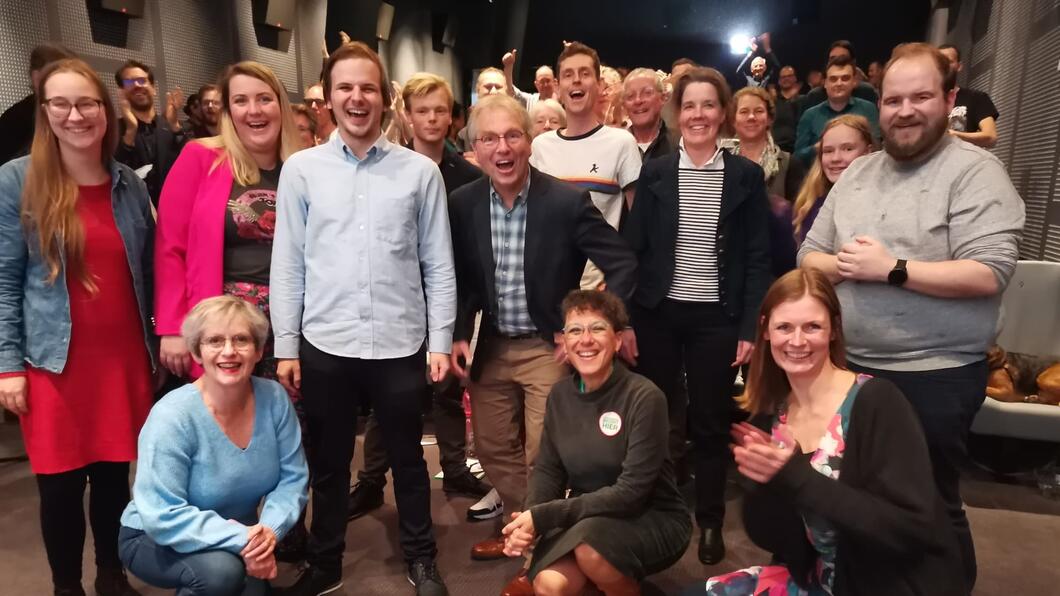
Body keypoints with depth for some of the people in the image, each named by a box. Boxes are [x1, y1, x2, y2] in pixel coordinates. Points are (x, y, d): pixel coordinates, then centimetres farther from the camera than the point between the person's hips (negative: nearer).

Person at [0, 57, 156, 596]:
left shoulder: (130, 184, 7)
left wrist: (157, 345, 12)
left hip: (125, 359, 3)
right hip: (55, 362, -3)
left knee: (114, 475, 12)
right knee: (61, 484, 6)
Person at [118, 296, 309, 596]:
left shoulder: (274, 398, -12)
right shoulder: (172, 415, -26)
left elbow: (293, 478, -8)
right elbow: (162, 517, -28)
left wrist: (269, 529, -25)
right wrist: (240, 539, -33)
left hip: (236, 537, 4)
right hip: (157, 541, -4)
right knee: (221, 570, -32)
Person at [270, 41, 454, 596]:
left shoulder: (421, 171, 0)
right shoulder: (301, 169, 2)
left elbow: (439, 265, 2)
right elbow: (287, 265, 2)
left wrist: (440, 341, -1)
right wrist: (285, 346, 0)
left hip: (400, 345, 0)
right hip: (324, 346, 1)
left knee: (407, 458, 16)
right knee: (327, 464, 16)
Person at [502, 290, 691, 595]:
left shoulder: (644, 397, -19)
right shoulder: (560, 395, -2)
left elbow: (630, 492, -22)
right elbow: (548, 470, 3)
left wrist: (543, 517, -25)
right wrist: (528, 521, -19)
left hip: (652, 520, -4)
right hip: (585, 519, 4)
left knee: (591, 545, -33)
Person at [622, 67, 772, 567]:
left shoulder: (746, 175, 1)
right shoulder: (654, 172, 2)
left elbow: (757, 259, 0)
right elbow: (632, 250, 1)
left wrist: (751, 327, -6)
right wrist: (623, 320, -5)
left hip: (718, 319, 0)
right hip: (657, 315, 1)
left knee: (709, 423, 8)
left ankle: (710, 521, 27)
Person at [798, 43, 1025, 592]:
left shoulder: (975, 171, -10)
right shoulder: (857, 174, 9)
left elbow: (990, 274, -20)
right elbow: (809, 256, 9)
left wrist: (890, 268, -21)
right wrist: (844, 264, -12)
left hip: (934, 377, -6)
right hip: (850, 367, 6)